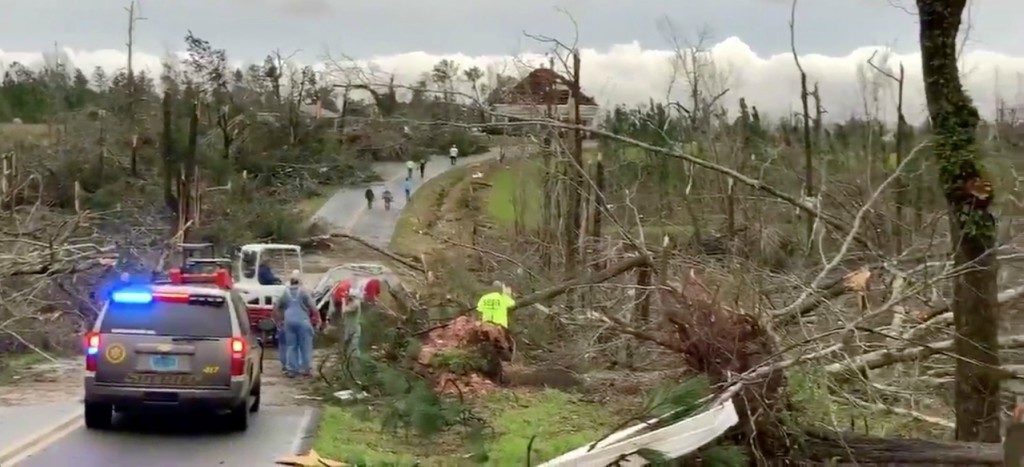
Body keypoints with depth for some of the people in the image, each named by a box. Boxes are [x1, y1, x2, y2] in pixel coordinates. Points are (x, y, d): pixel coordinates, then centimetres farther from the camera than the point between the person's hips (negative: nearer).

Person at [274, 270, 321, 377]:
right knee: (305, 345, 5)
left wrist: (280, 320, 24)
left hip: (289, 321, 3)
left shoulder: (285, 292, 7)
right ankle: (305, 368, 6)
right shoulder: (303, 292, -4)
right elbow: (313, 308, -8)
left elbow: (276, 308, 13)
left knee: (291, 346, 9)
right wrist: (316, 321, 3)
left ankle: (291, 369, 7)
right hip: (302, 321, -3)